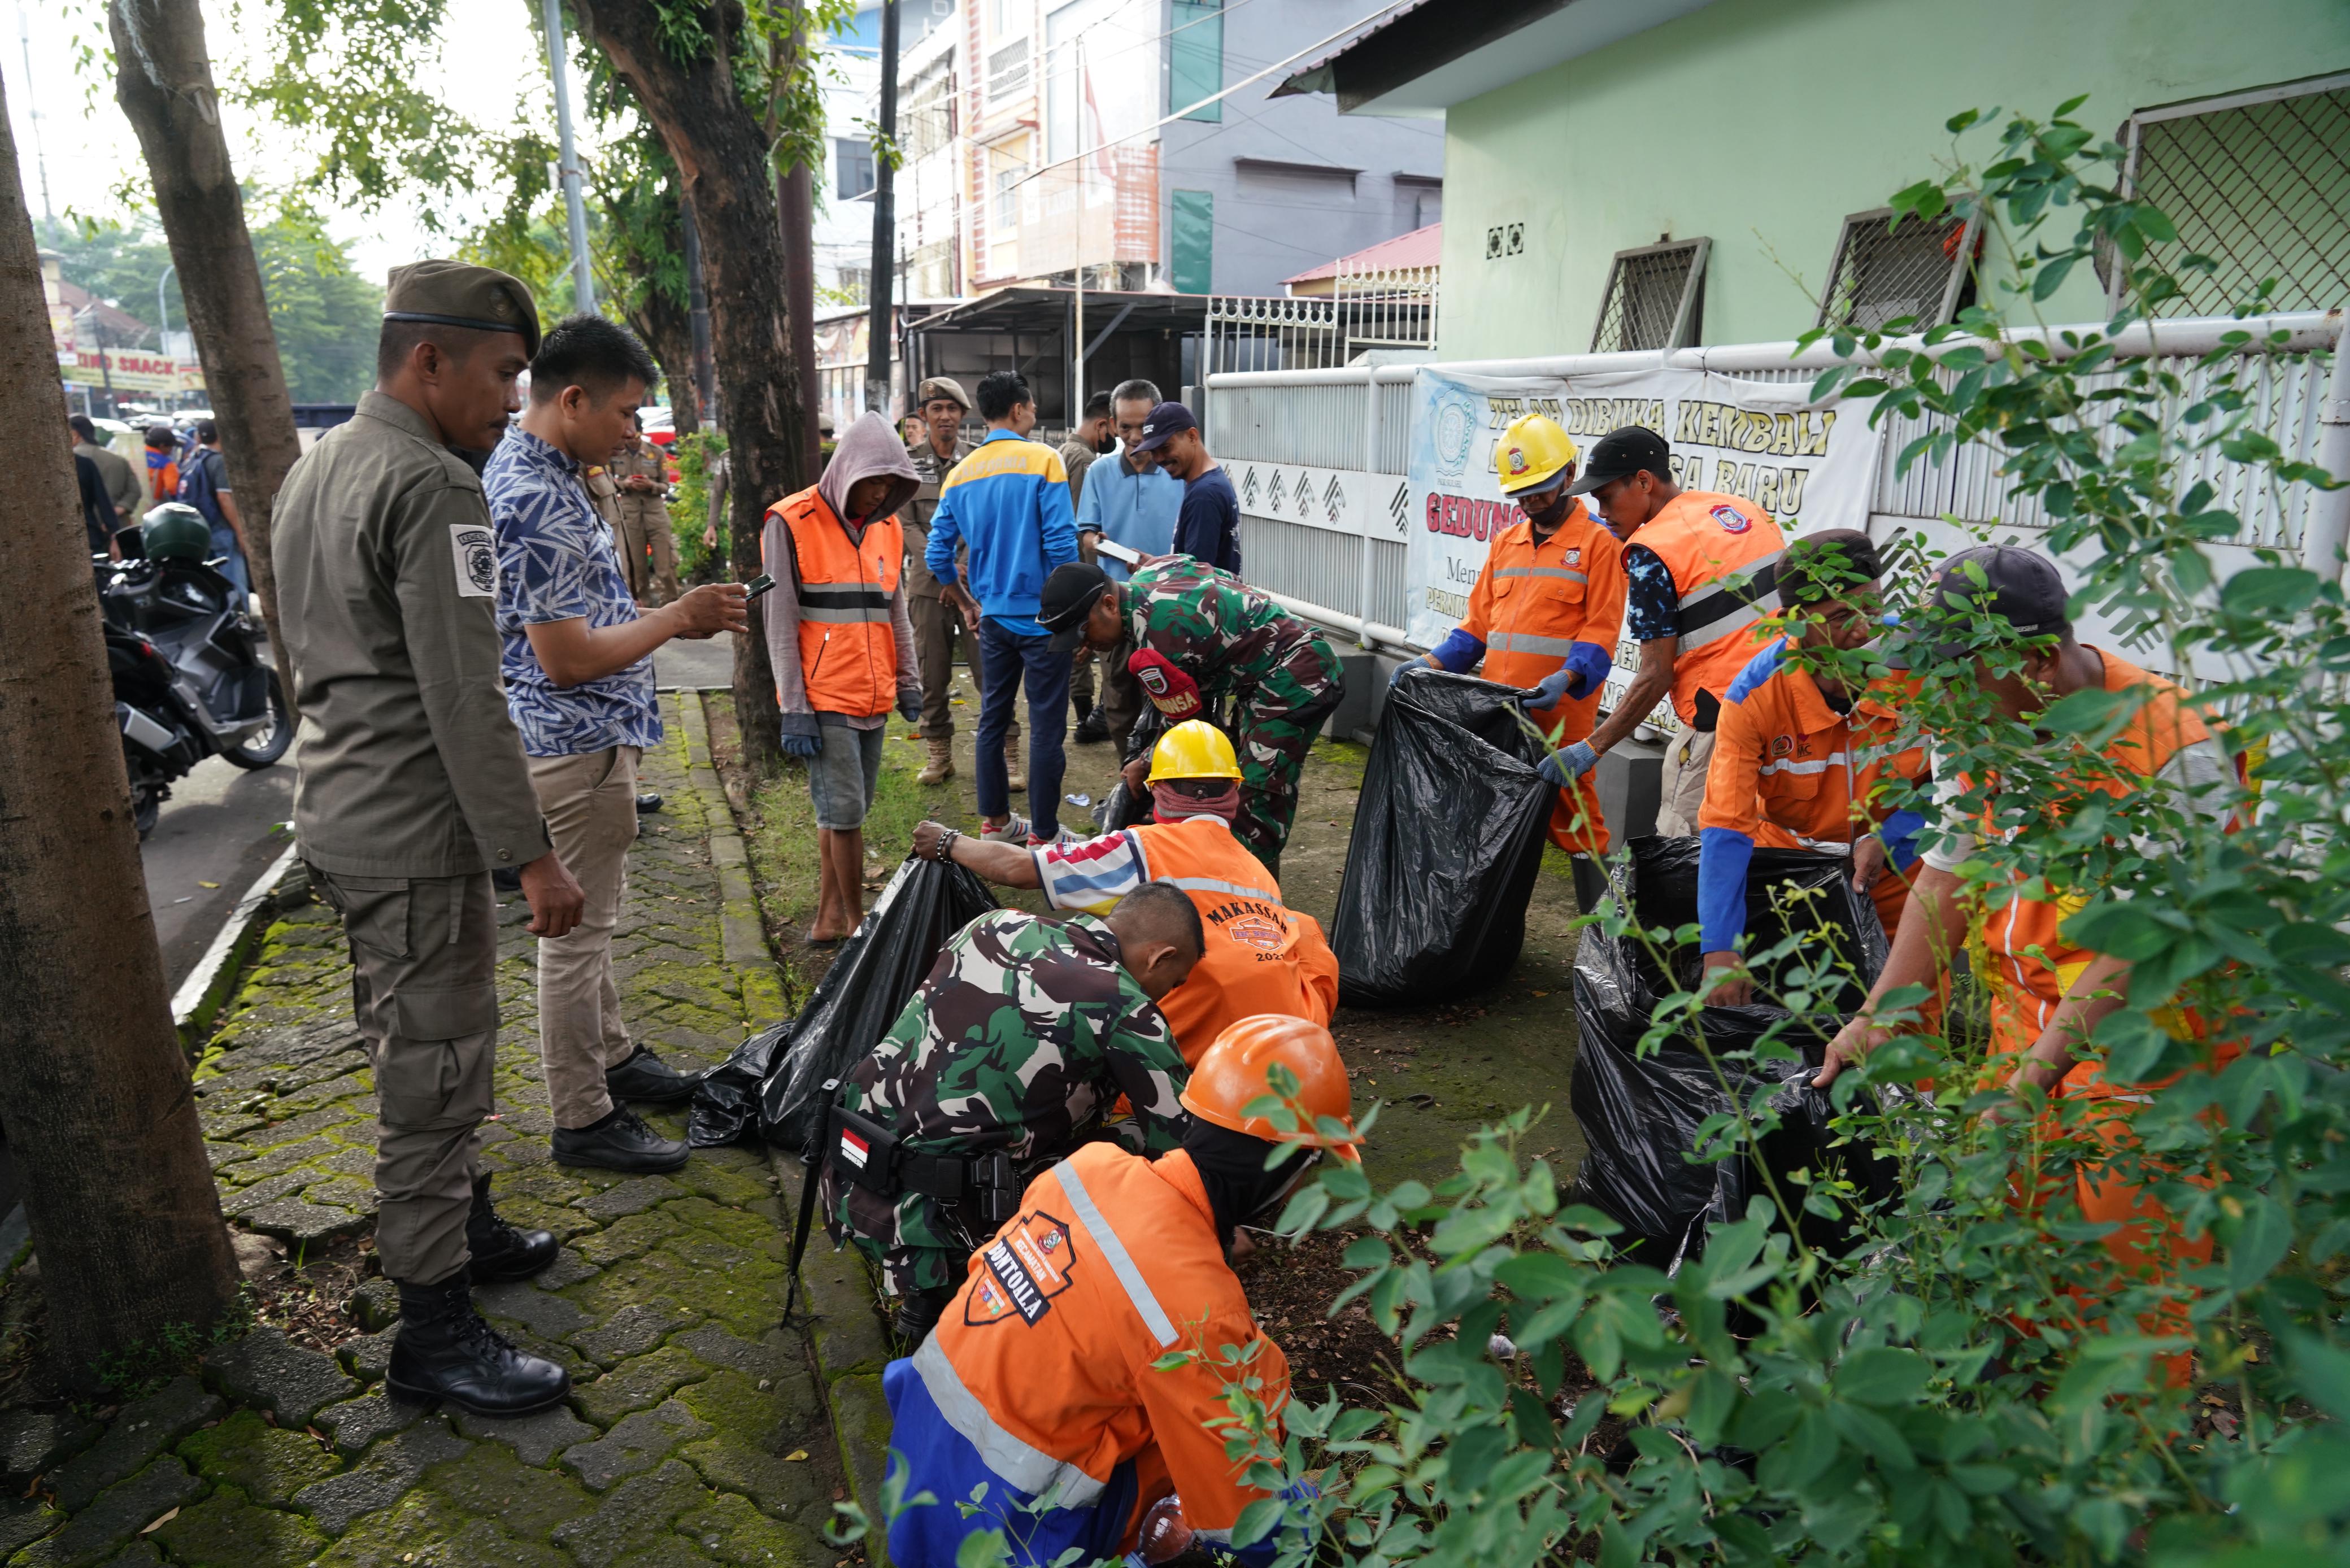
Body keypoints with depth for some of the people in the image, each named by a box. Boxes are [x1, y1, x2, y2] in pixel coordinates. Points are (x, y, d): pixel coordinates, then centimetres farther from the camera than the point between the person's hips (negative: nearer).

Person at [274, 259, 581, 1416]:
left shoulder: (313, 471, 14)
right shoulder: (432, 488, -18)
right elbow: (466, 701, -23)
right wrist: (533, 856, -19)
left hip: (337, 817, 10)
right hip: (413, 838, -10)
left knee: (414, 1054, 21)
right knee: (433, 1078, -1)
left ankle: (462, 1226, 38)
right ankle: (434, 1337, 11)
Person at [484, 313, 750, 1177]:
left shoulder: (536, 476, 10)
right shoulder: (537, 500, -24)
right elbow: (567, 658, -25)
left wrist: (678, 617, 8)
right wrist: (677, 618, -15)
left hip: (588, 738, 11)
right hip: (576, 745, -11)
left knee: (593, 914, 22)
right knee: (576, 932, 0)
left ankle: (613, 1056, 38)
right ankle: (583, 1120, 13)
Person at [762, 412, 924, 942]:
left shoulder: (886, 527, 12)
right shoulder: (792, 524, -7)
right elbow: (780, 622, -8)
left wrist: (907, 682, 15)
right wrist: (795, 709, -12)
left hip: (874, 699, 6)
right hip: (823, 699, -6)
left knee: (848, 809, 10)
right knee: (844, 810, -7)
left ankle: (829, 917, 20)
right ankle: (856, 921, 7)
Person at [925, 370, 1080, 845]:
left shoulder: (961, 474, 6)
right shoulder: (1042, 459, -10)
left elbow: (938, 556, 5)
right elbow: (1061, 543, -17)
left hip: (994, 616, 6)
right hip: (1041, 616, -6)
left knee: (993, 717, 16)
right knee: (1046, 726, 1)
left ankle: (995, 821, 25)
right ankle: (1044, 834, 6)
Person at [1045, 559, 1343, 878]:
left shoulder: (1158, 640, -26)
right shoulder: (1146, 576, 2)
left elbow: (1186, 726, -15)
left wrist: (1145, 767, 4)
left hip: (1294, 681, -11)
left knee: (1254, 809, -13)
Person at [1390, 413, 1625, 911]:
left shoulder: (1598, 542, 0)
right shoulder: (1506, 543, 18)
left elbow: (1601, 630, -8)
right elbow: (1478, 623, 18)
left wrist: (1565, 679, -23)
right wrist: (1432, 663, 5)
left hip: (1560, 712, -6)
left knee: (1573, 817, -3)